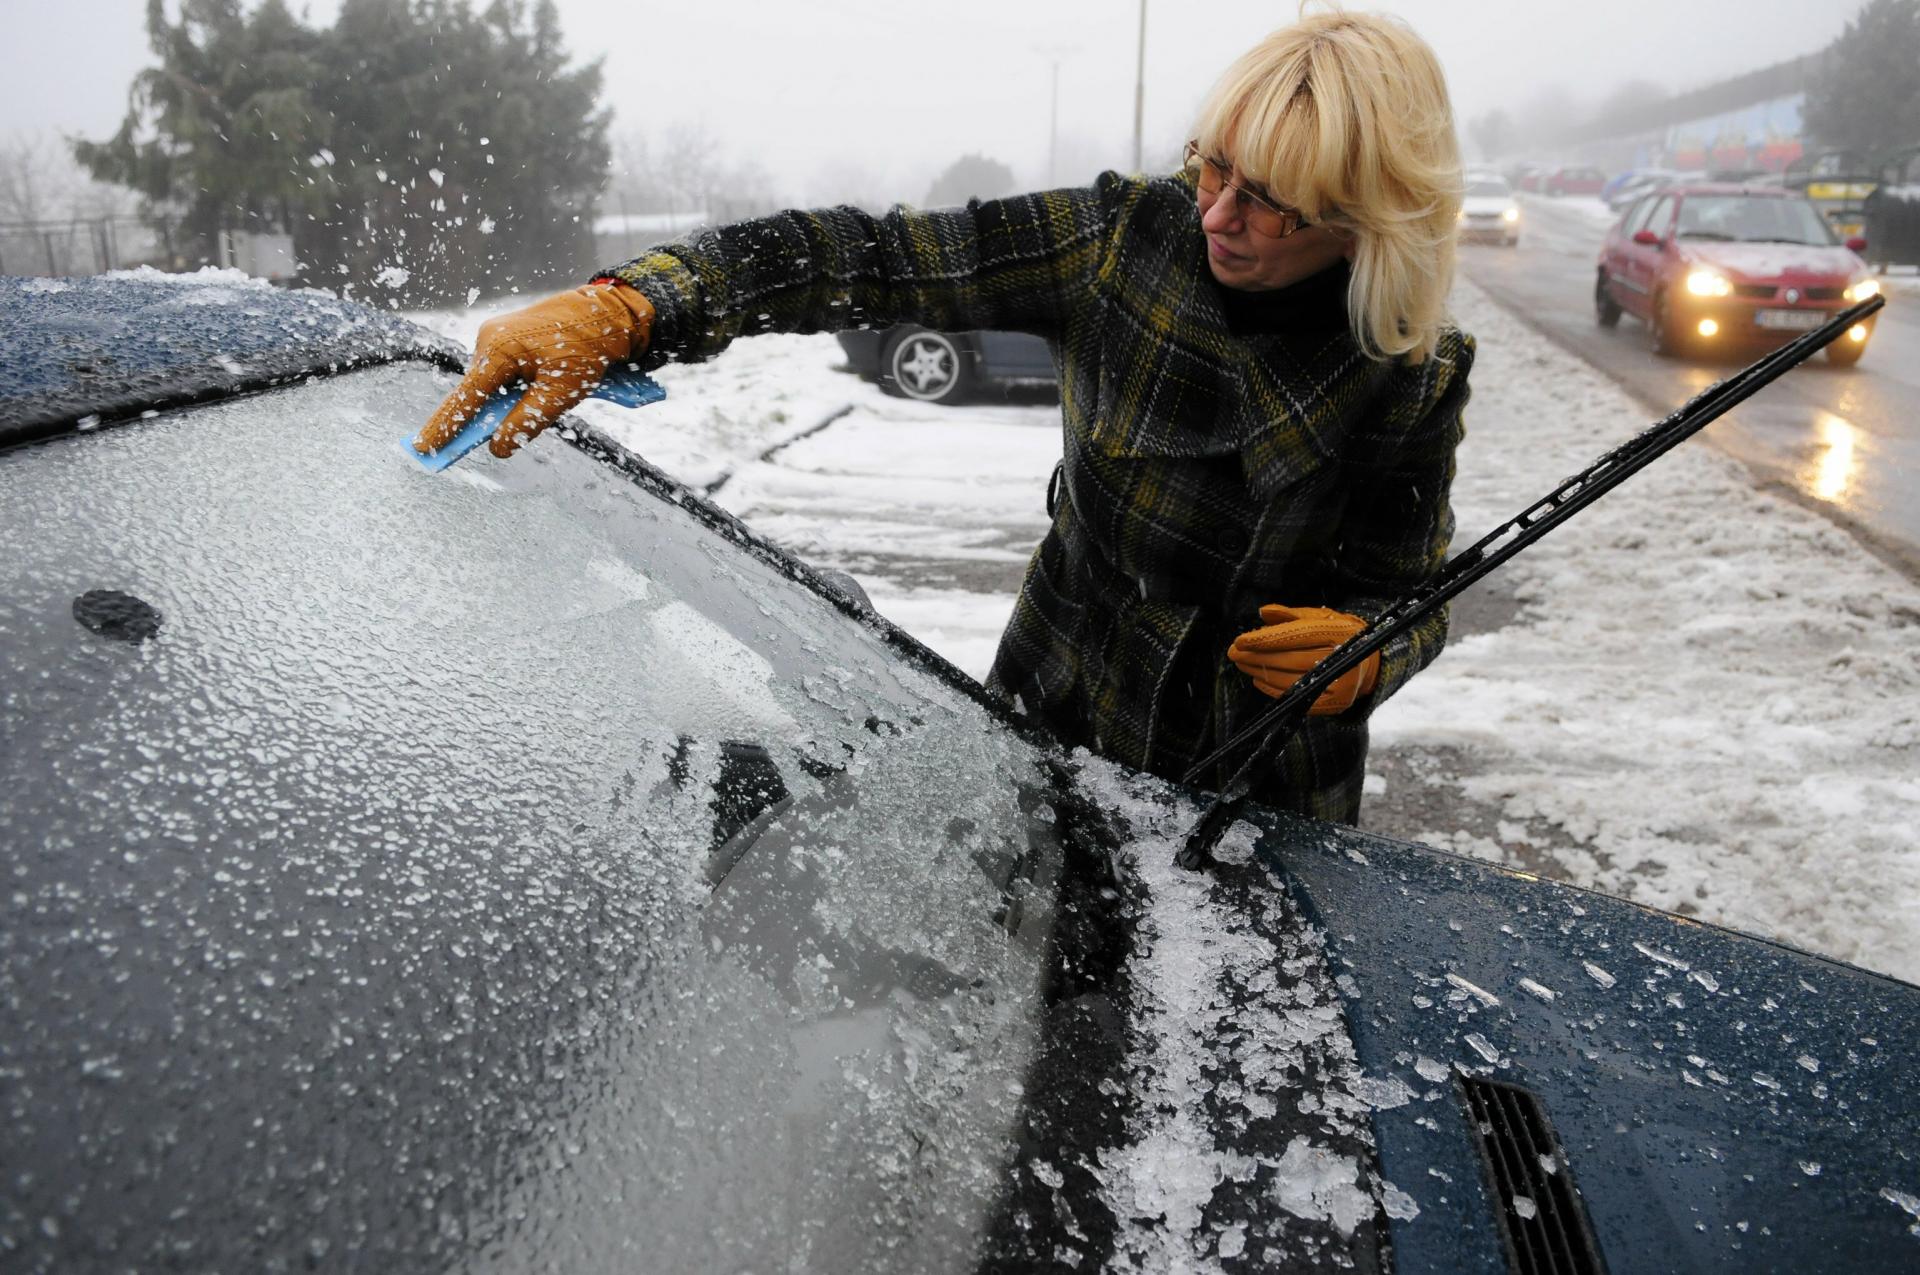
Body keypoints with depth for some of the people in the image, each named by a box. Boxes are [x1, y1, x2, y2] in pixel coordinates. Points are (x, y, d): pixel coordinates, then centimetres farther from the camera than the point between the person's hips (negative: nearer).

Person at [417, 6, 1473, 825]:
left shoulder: (1415, 381, -13)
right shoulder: (1126, 239, -15)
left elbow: (1413, 595, 0)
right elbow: (870, 260, -22)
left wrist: (1364, 656, -25)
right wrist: (621, 310, -33)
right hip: (1050, 733, 1)